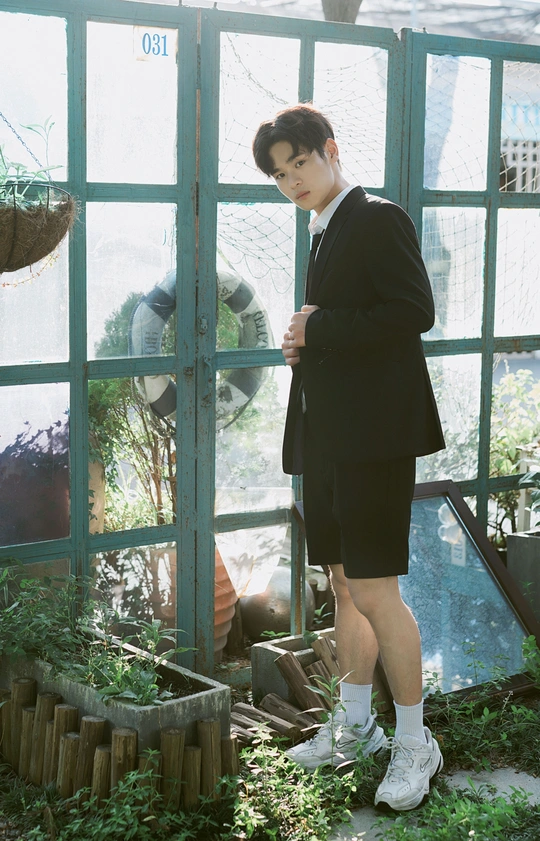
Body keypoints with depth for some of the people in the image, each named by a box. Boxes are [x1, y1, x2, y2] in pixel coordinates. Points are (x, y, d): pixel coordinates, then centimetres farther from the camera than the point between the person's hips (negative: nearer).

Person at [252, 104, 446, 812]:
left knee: (374, 590, -7)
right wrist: (304, 347, 4)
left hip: (374, 434, -9)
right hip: (331, 433, 9)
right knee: (344, 587, 15)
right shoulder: (324, 236, 19)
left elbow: (413, 312, -18)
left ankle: (415, 742, 7)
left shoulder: (378, 219, -8)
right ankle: (355, 727, 28)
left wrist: (319, 330, -14)